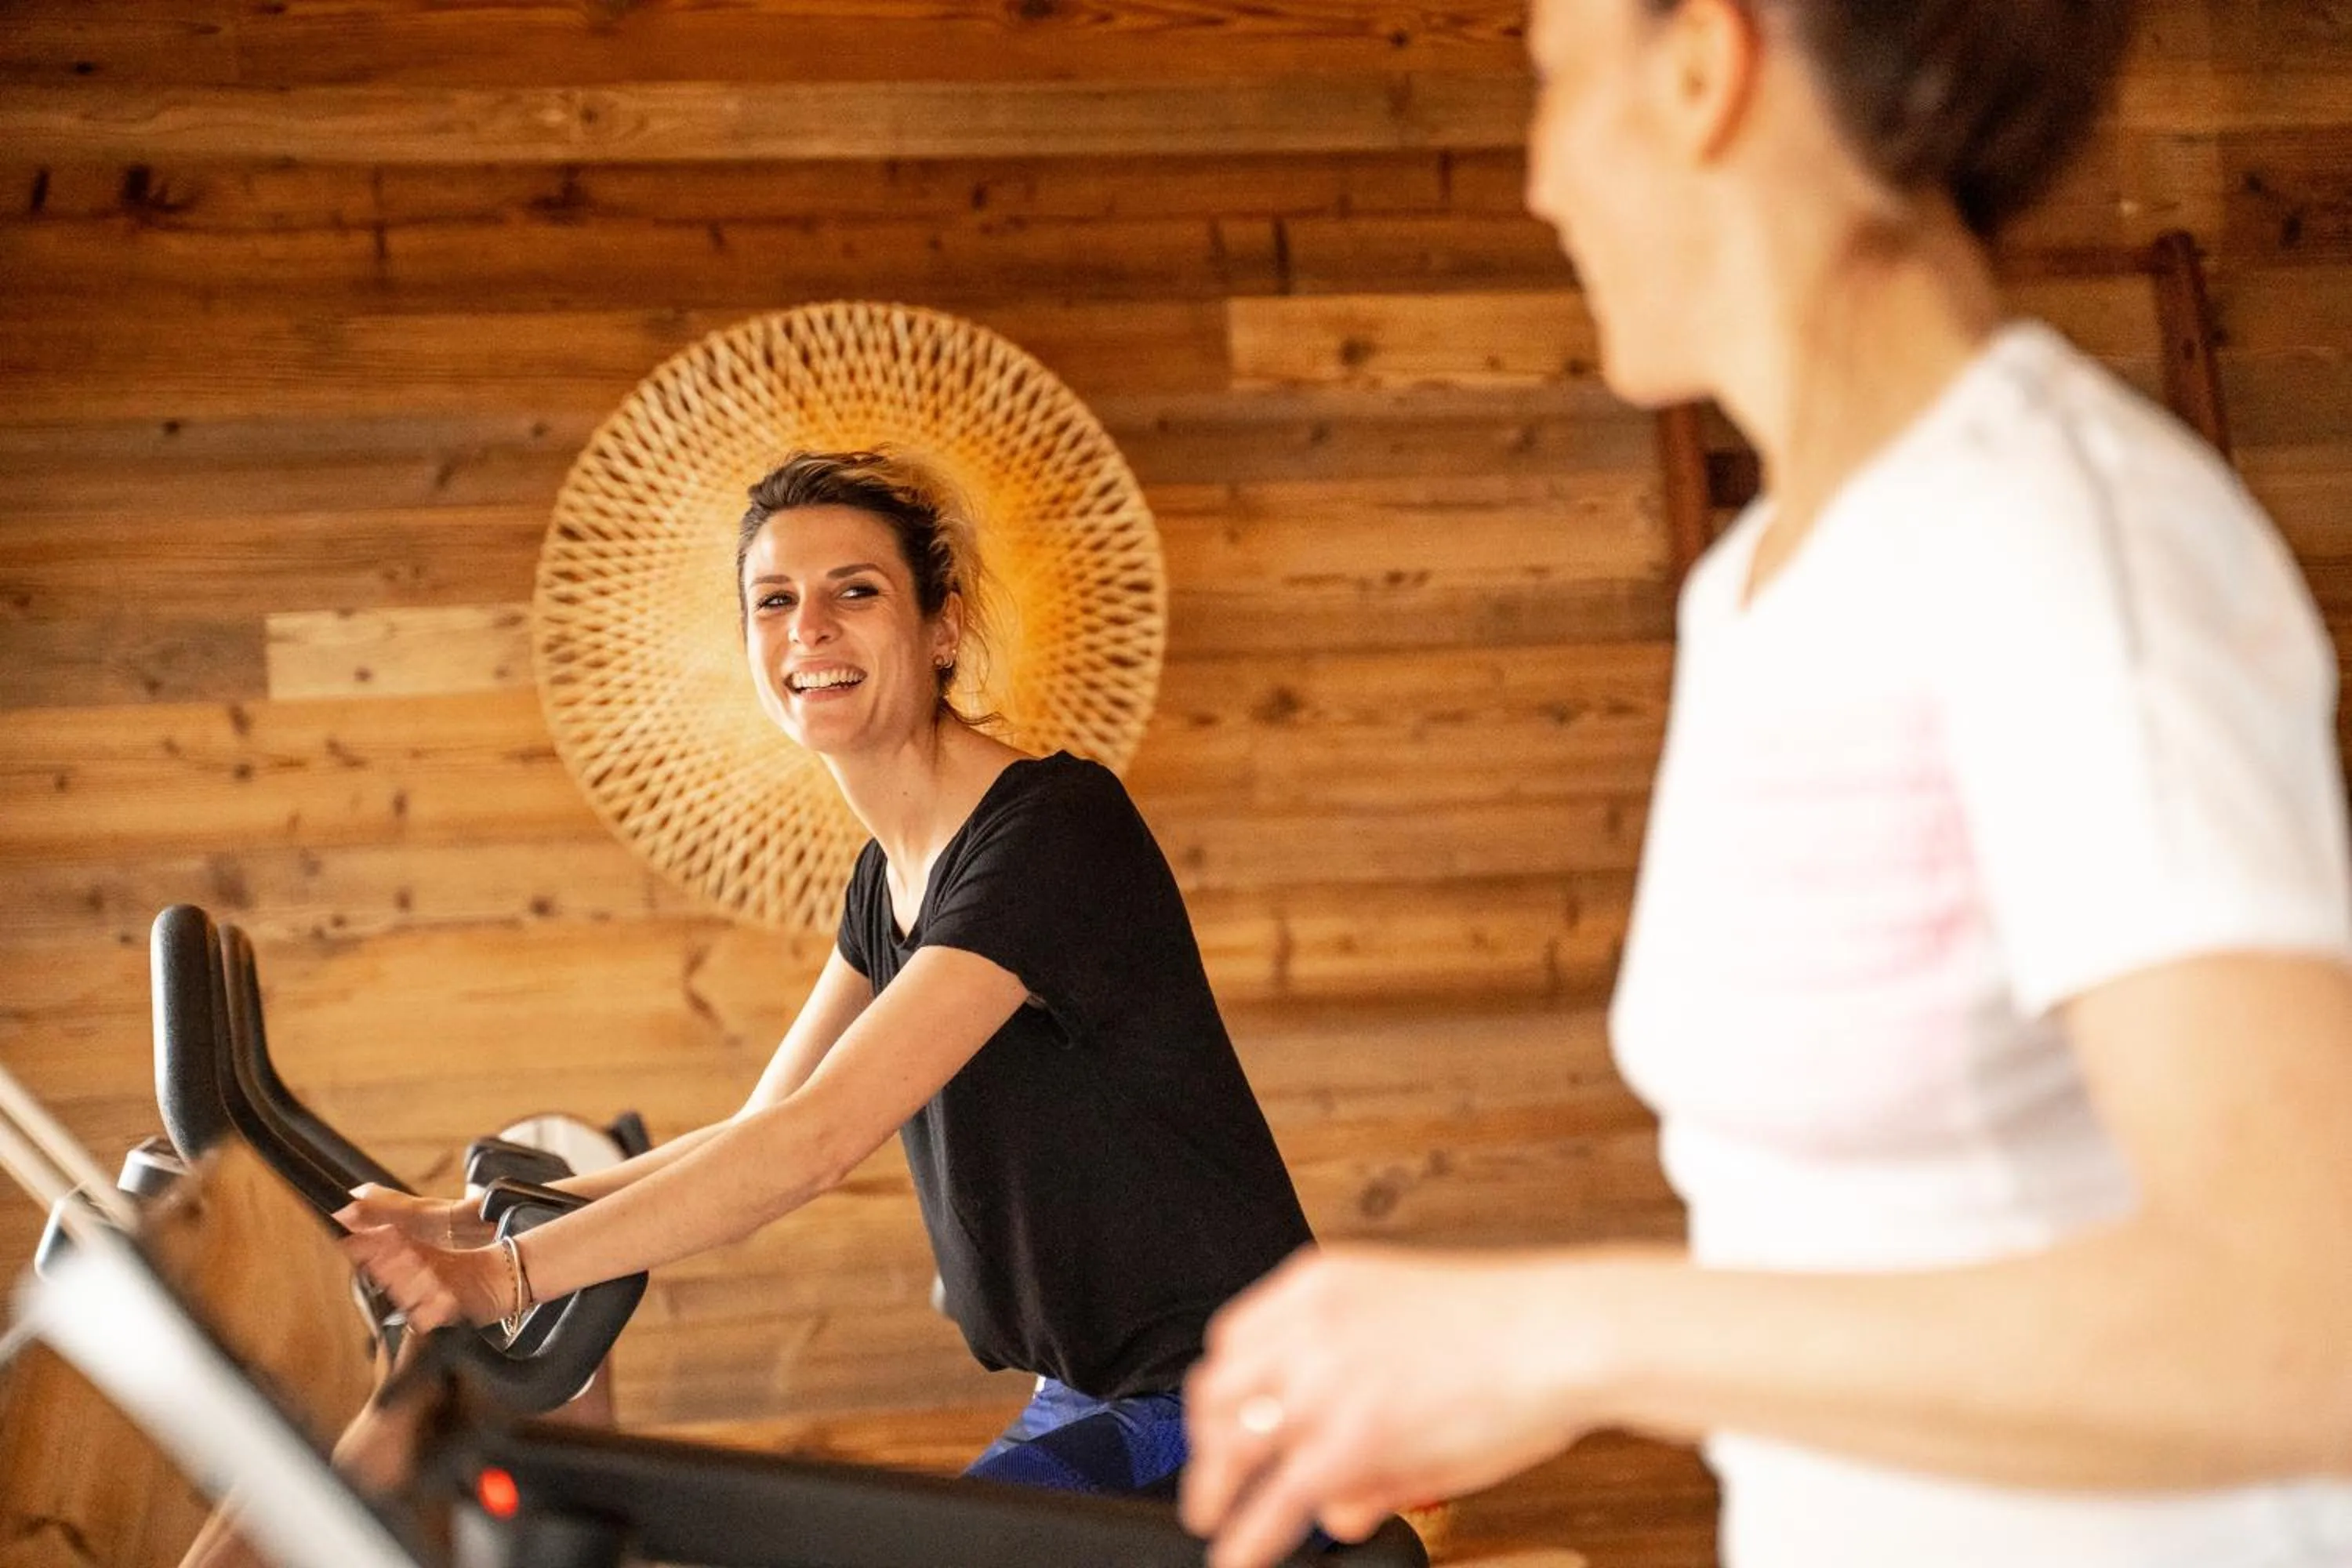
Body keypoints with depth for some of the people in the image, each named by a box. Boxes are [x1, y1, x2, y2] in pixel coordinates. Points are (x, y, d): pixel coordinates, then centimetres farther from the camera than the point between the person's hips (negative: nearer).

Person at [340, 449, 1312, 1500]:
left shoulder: (1053, 830, -20)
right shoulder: (890, 876, 9)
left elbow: (815, 1140, -26)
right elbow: (760, 1134, 10)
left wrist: (505, 1276, -28)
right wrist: (470, 1225, 1)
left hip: (1227, 1413, -9)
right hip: (1091, 1408, 9)